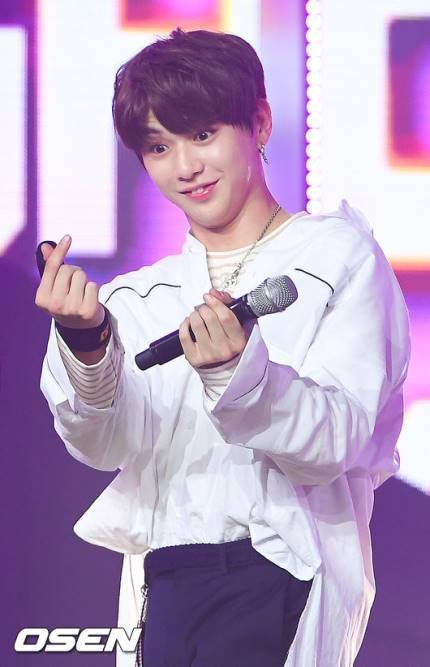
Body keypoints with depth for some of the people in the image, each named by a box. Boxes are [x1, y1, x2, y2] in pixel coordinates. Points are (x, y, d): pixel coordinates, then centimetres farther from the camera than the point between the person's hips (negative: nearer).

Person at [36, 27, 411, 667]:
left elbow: (333, 443, -6)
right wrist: (86, 349, -19)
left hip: (281, 572, -4)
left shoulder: (340, 259, 5)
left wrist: (238, 373, -22)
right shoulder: (139, 297, 16)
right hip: (166, 581, 4)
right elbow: (107, 445, 0)